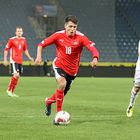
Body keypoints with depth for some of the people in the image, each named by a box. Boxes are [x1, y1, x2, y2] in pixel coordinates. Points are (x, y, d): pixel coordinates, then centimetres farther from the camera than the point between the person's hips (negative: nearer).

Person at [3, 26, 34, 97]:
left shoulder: (23, 40, 10)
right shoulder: (12, 40, -6)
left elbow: (25, 49, 23)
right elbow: (6, 49, -2)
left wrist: (29, 57, 14)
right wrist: (5, 60, -6)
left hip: (20, 61, 6)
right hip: (13, 60, -6)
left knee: (17, 77, 8)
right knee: (16, 75, -19)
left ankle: (12, 92, 18)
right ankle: (9, 90, -6)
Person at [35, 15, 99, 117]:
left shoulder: (81, 37, -15)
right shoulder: (59, 35, -13)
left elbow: (93, 48, -24)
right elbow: (41, 44, -4)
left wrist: (95, 58, -44)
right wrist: (39, 56, -19)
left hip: (72, 69, 2)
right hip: (59, 65, -2)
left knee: (63, 92, 13)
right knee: (62, 84, -29)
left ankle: (49, 101, 47)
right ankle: (59, 112, -19)